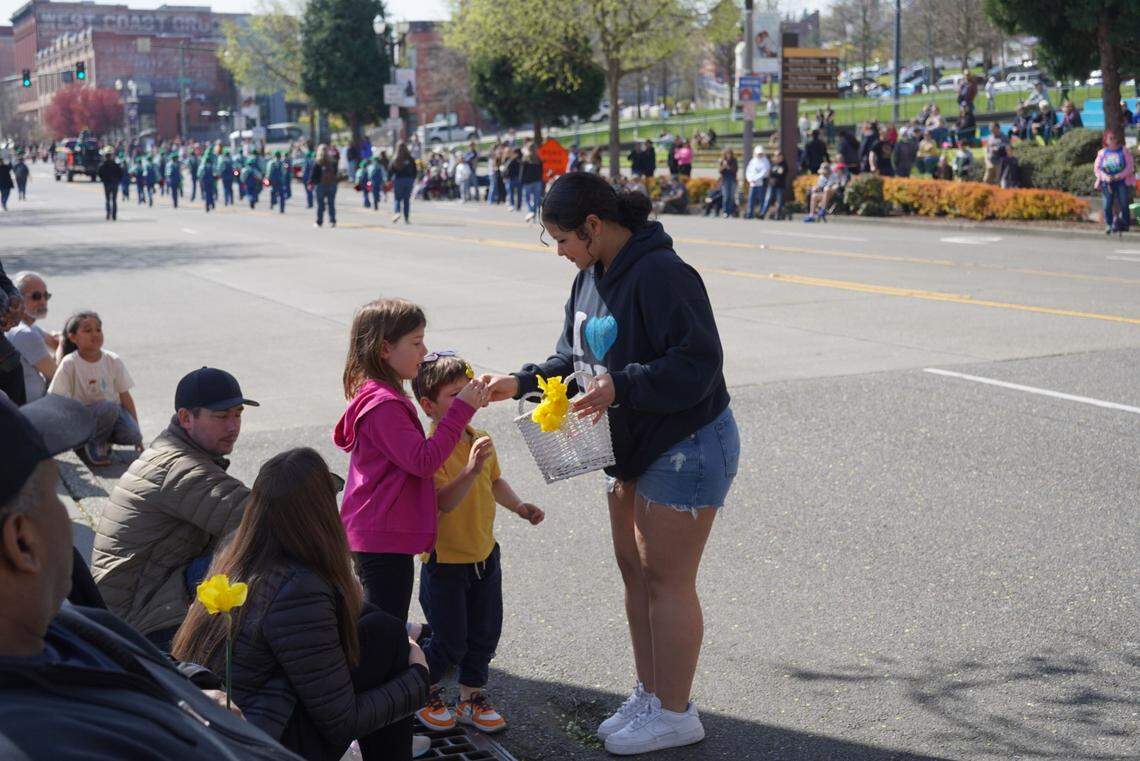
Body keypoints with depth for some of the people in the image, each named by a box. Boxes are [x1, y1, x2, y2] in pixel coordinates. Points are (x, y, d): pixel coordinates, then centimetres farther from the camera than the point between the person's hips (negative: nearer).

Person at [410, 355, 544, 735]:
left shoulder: (481, 441, 1)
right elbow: (445, 501, -33)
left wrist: (518, 506, 5)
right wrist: (470, 469, -46)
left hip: (485, 555, 7)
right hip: (445, 562, -7)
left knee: (484, 635, 15)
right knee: (450, 643, 5)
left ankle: (471, 697, 33)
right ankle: (425, 692, 31)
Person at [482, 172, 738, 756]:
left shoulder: (659, 274, -23)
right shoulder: (590, 277, 8)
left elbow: (699, 363, -26)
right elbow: (573, 358, 16)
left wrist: (621, 388, -31)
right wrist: (523, 382, 2)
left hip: (687, 448, -10)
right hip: (632, 448, 10)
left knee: (667, 580, -1)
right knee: (635, 572, 15)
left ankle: (674, 714, 12)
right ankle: (649, 695, 30)